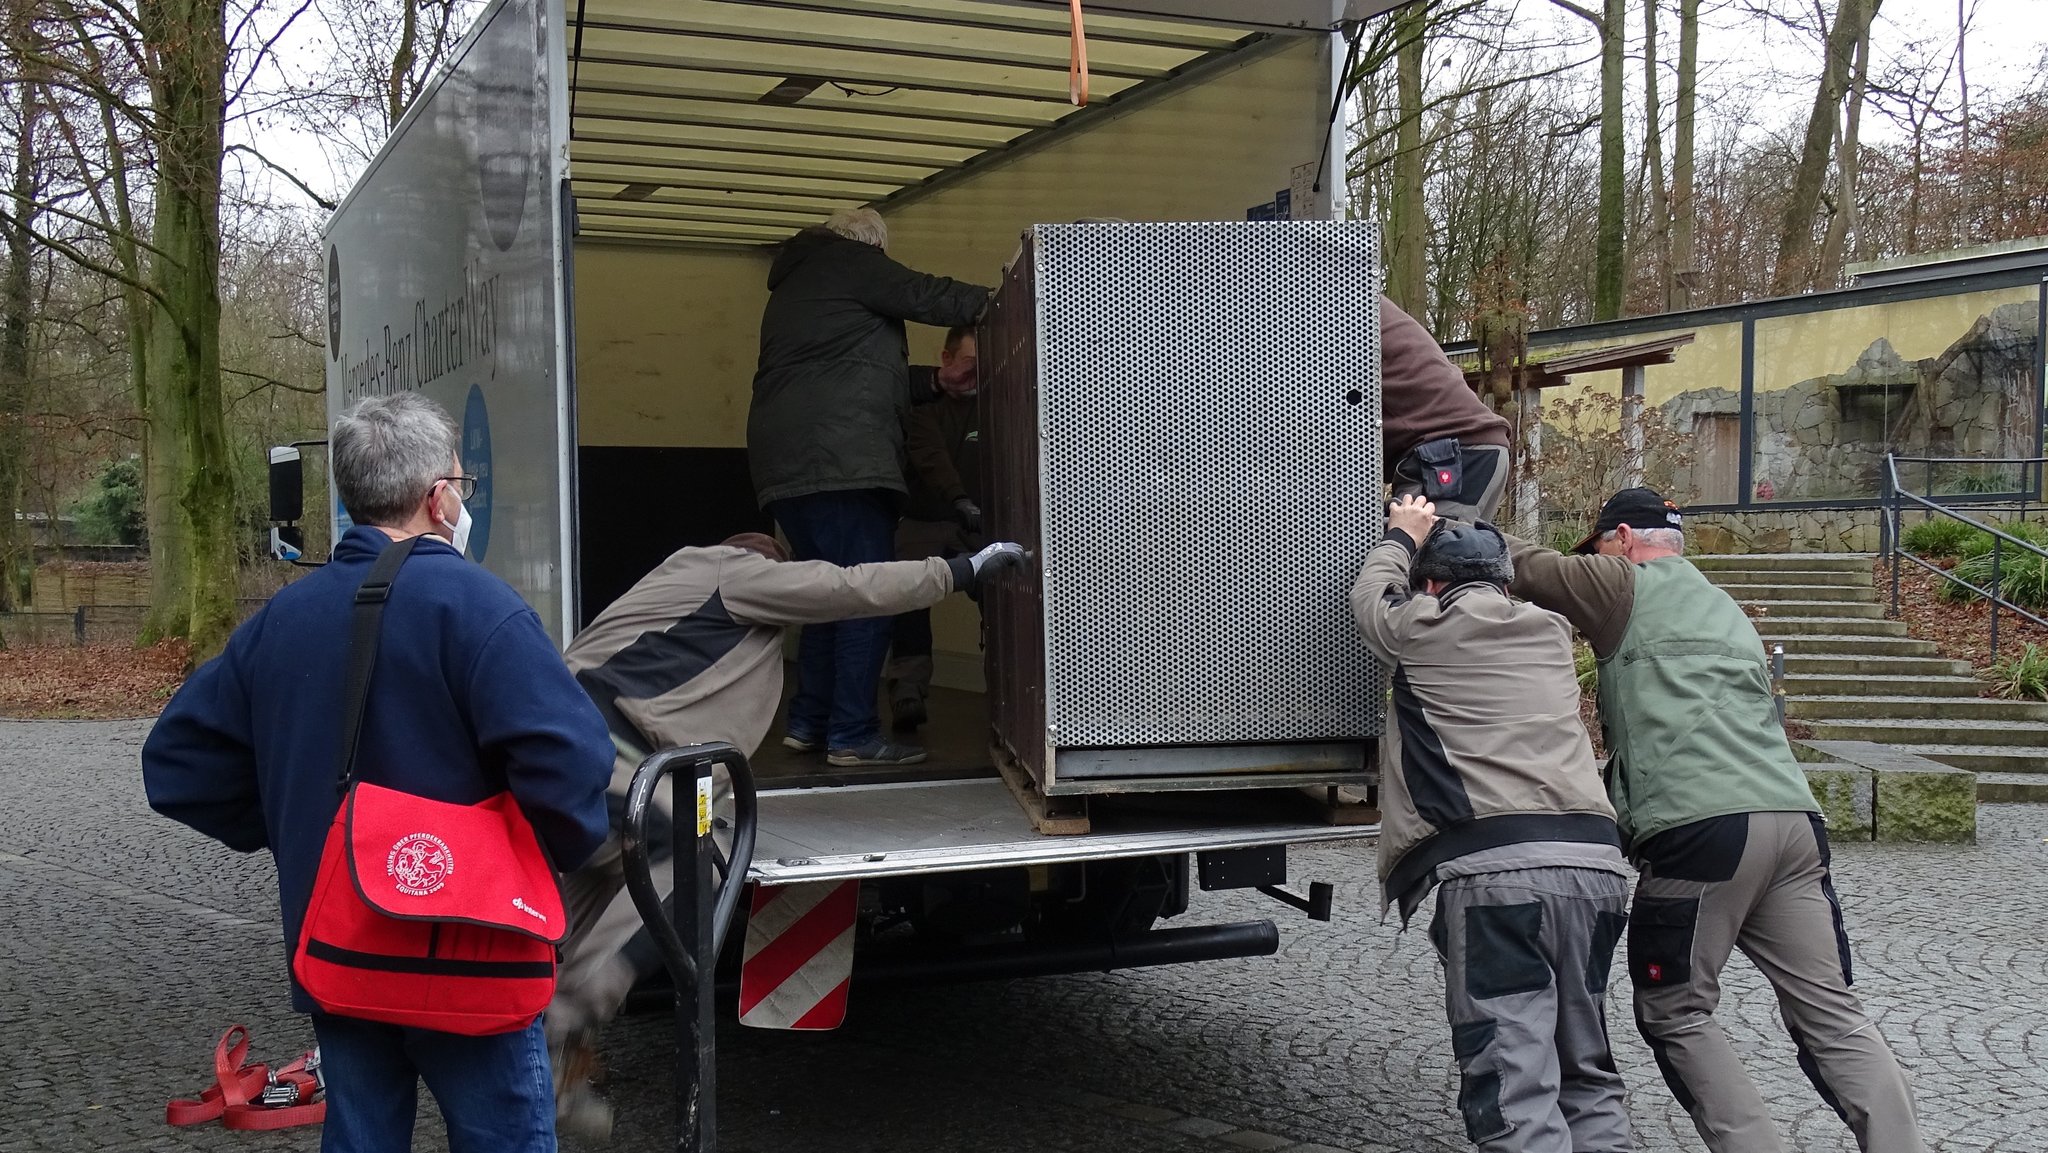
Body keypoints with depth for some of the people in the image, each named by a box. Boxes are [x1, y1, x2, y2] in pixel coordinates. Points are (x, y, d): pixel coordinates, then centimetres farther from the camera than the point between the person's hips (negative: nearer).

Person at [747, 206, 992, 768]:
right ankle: (852, 736, -8)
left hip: (786, 464, 10)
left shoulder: (795, 283, 30)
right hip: (839, 461, -10)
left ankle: (808, 724, 16)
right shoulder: (848, 261, 3)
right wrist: (991, 300, 11)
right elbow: (925, 297, -3)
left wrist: (936, 382, 27)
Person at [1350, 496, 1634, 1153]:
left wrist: (1404, 536, 46)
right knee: (1585, 1073, 17)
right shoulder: (1550, 632, 21)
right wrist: (1444, 535, 55)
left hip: (1496, 868, -6)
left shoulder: (1423, 628, 7)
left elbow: (1371, 595, 30)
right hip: (1595, 861, 6)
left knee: (1514, 1089, -8)